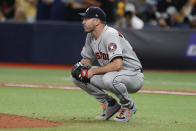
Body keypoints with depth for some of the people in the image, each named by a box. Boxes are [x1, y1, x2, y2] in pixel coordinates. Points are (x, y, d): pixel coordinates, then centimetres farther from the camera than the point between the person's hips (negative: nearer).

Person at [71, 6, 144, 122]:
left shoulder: (110, 35, -24)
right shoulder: (91, 36, 4)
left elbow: (117, 64, -35)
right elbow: (87, 59, 17)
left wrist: (94, 71, -25)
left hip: (134, 75, -9)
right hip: (110, 73, 9)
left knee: (109, 79, -41)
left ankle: (129, 106, -10)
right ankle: (110, 104, 8)